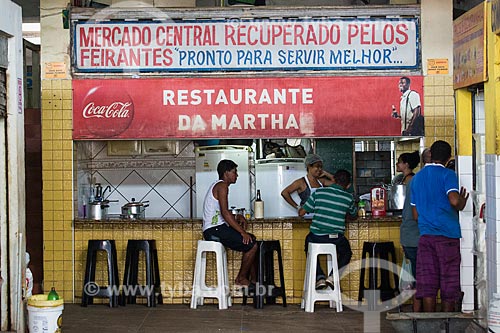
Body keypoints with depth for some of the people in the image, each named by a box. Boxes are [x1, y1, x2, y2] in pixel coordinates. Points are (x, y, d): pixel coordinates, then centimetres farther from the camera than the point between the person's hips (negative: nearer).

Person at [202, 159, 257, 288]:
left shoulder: (217, 186, 20)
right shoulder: (222, 186, -12)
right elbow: (224, 213, -22)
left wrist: (237, 217, 9)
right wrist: (243, 232, -21)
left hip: (216, 229, 11)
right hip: (214, 230, -11)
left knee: (252, 239, 15)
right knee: (251, 244, -15)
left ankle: (253, 279, 14)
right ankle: (241, 278, -2)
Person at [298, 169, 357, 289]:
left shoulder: (318, 192, 0)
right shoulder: (348, 198, 1)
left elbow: (301, 213, 5)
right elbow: (354, 215, 21)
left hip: (316, 237, 0)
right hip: (336, 239, 0)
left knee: (309, 239, 33)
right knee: (346, 253, 31)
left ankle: (320, 277, 17)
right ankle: (332, 276, 5)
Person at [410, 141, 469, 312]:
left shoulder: (417, 178, 15)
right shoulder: (447, 175, -4)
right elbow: (454, 201, -22)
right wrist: (462, 203, -1)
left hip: (425, 235, 5)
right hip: (448, 235, -4)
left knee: (428, 284, 2)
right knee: (449, 284, 3)